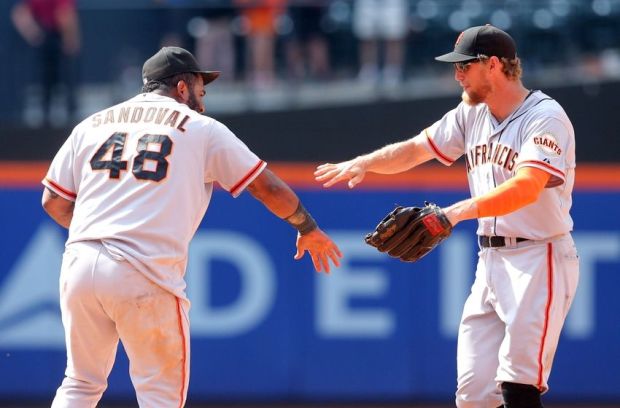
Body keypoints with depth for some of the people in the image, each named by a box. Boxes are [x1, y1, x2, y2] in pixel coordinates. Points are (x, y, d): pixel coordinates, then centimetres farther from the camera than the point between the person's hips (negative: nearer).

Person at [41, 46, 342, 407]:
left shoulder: (92, 125, 18)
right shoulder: (202, 129, 9)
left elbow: (54, 203, 17)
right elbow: (268, 187, 13)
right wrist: (308, 228, 29)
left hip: (79, 265, 4)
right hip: (146, 275, -4)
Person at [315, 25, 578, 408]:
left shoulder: (545, 118, -15)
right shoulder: (472, 115, 11)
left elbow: (527, 187, -30)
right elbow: (414, 149, 16)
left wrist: (460, 211, -43)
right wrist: (363, 163, -4)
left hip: (539, 260, -8)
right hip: (491, 259, 8)